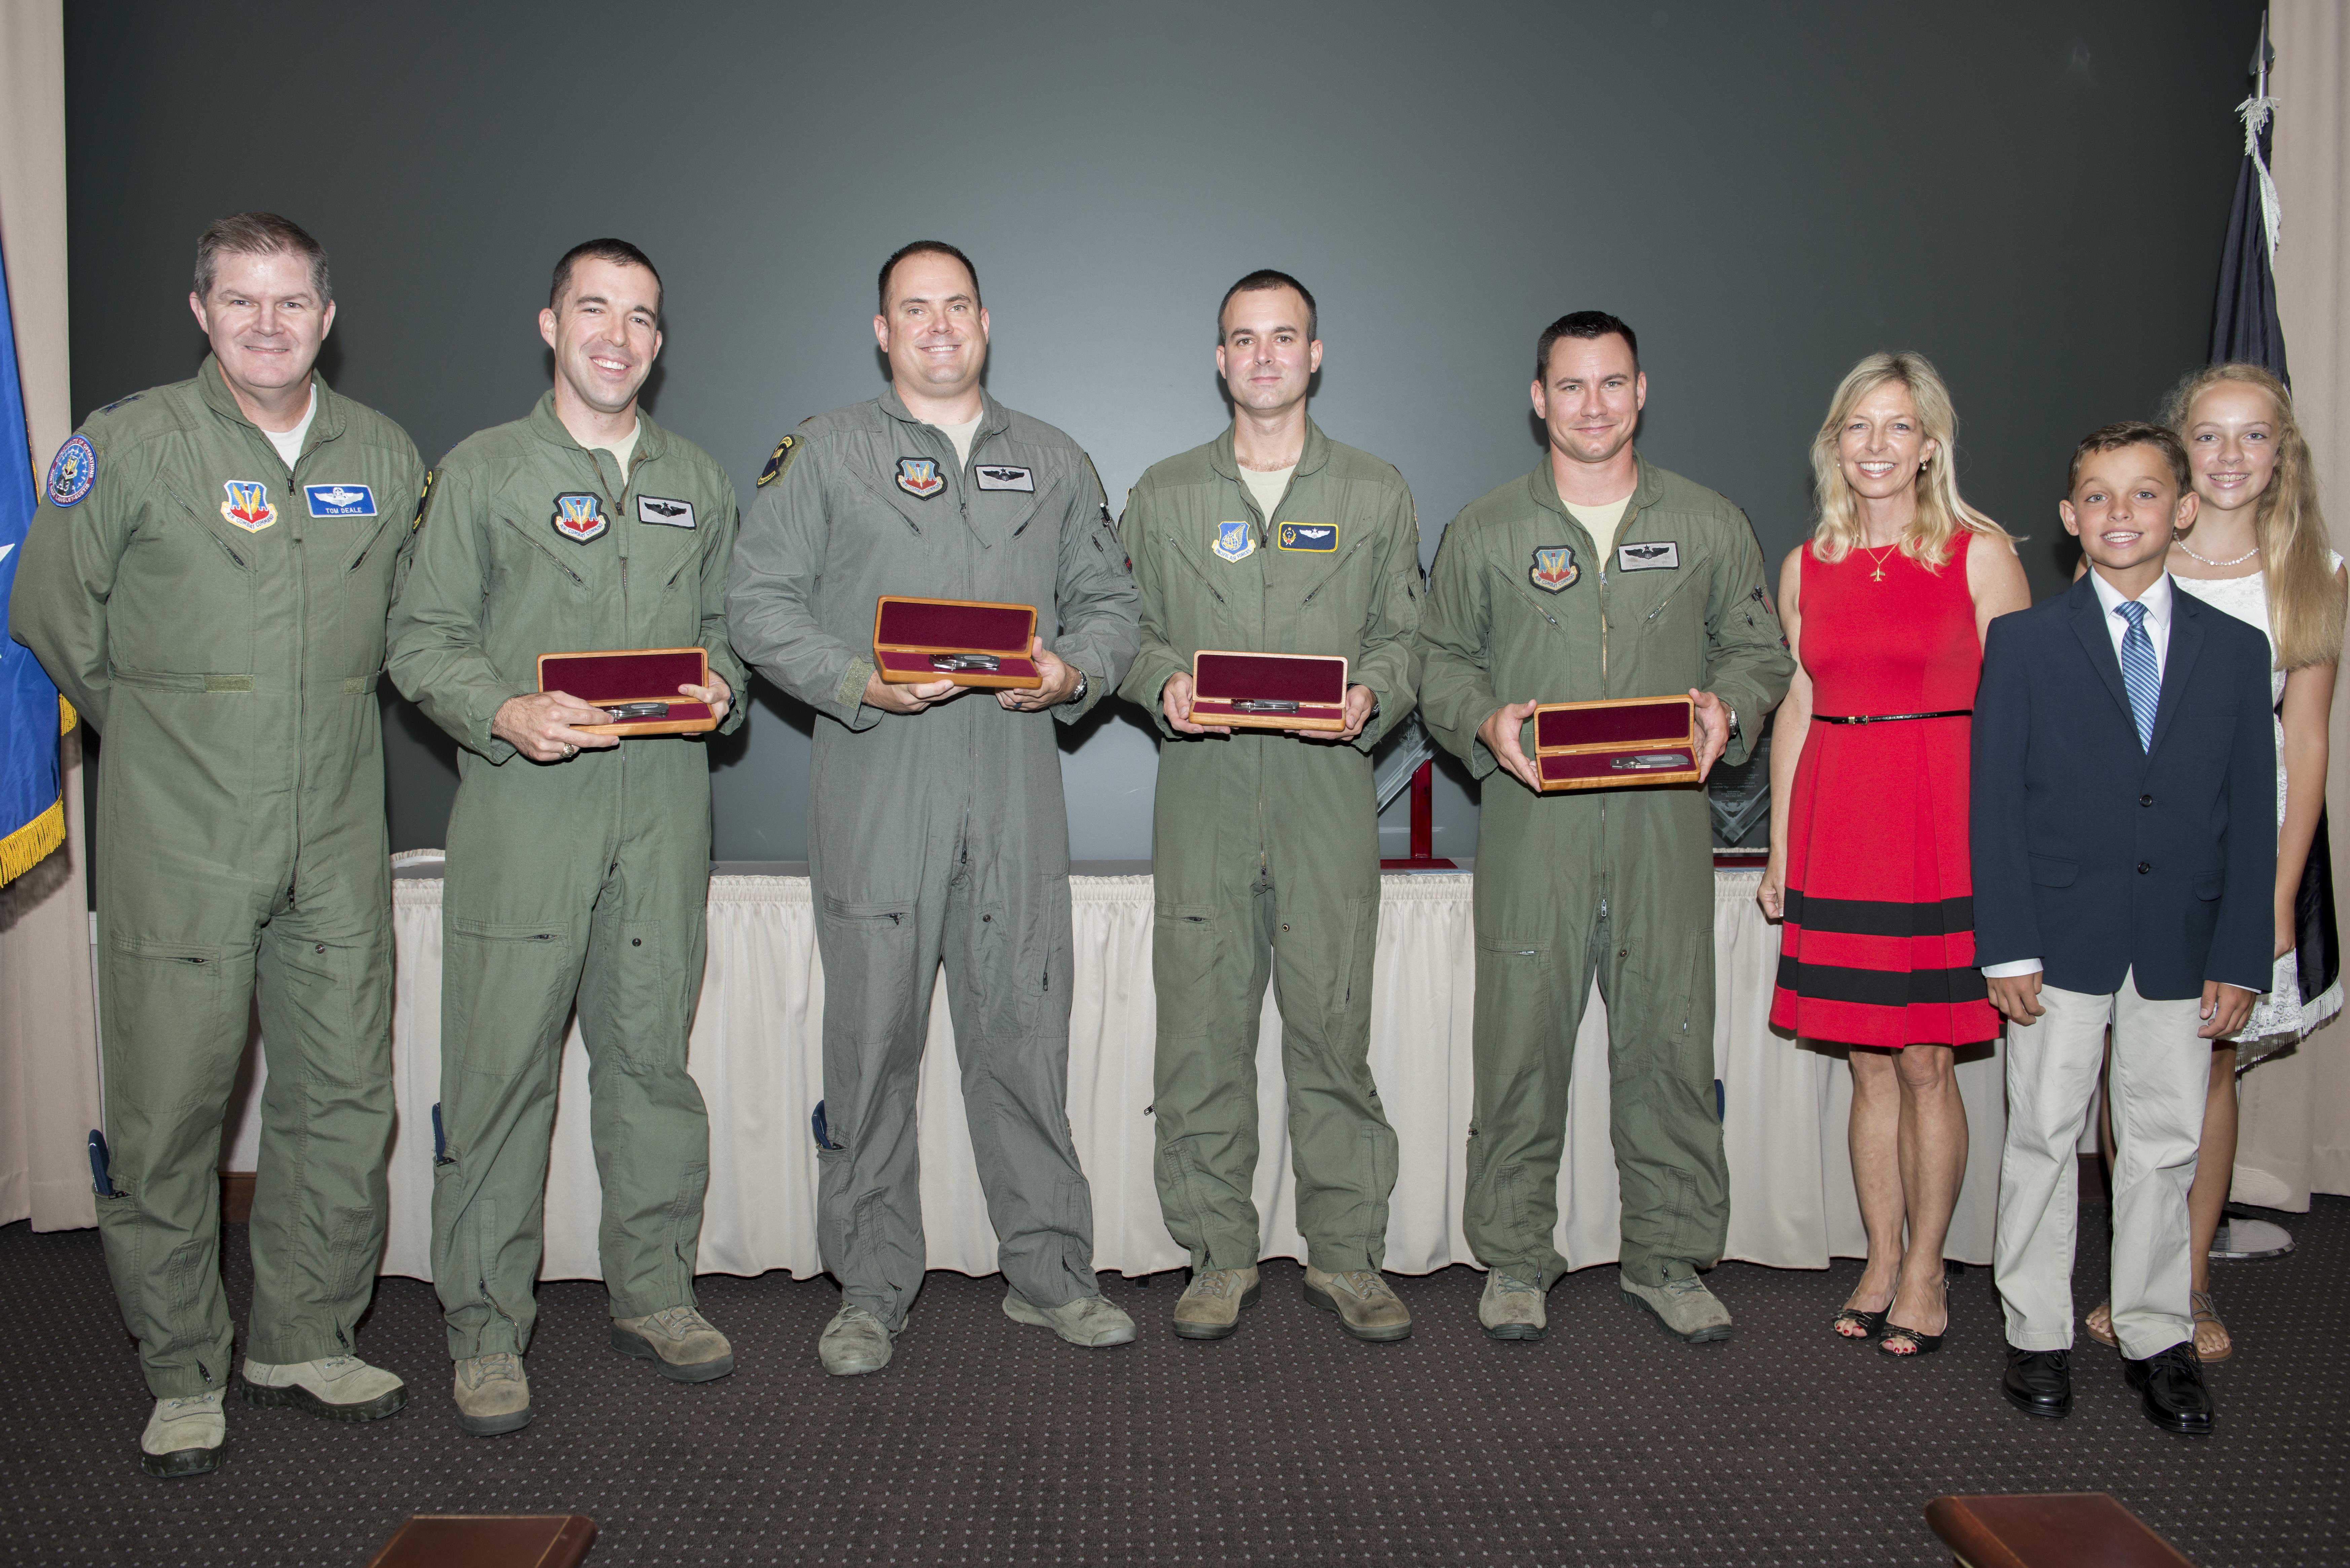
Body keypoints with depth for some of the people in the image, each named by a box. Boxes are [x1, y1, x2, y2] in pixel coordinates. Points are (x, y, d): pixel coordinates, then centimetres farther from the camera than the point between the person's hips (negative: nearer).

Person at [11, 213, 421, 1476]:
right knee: (170, 1105, 1)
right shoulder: (130, 444, -3)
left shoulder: (384, 457, 8)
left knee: (342, 1097, 8)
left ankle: (305, 1341, 25)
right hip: (178, 842, -3)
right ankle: (183, 1375, 17)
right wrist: (162, 726, 11)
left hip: (337, 841, 4)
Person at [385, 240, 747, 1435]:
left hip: (664, 806, 3)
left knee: (653, 1053, 8)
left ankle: (653, 1292, 22)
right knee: (500, 1063, -2)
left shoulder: (699, 482, 16)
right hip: (523, 808, -3)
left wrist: (719, 684, -2)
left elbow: (727, 623, 20)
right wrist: (506, 713, -15)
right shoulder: (481, 471, 6)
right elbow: (422, 638, 2)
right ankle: (486, 1327, 10)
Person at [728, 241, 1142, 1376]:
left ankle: (1049, 1273, 17)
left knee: (1025, 1036, 4)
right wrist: (860, 681, -13)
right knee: (873, 1040, 2)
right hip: (876, 793, -2)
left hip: (1018, 794, 2)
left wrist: (1075, 673, -5)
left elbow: (1110, 602, 16)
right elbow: (760, 600, 2)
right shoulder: (822, 452, 8)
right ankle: (869, 1291, 15)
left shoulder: (1055, 463, 18)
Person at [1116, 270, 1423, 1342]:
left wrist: (1370, 696, -9)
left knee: (1332, 1024, -1)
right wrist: (1164, 684, -7)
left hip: (1327, 788, 0)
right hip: (1203, 792, 1)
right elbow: (1129, 631, 14)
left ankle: (1346, 1255, 12)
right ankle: (1217, 1255, 13)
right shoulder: (1163, 496, 15)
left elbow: (1405, 636, 11)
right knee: (1202, 1028, 1)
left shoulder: (1376, 495, 13)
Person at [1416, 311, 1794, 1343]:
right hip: (1532, 827, -1)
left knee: (1670, 1039, 3)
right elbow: (1440, 664, 10)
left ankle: (1668, 1256, 18)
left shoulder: (1710, 527, 11)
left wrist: (1727, 709, -6)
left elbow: (1759, 650, 15)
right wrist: (1485, 724, -10)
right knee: (1521, 1044, 1)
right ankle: (1515, 1258, 15)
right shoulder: (1484, 532, 9)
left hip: (1665, 828, 1)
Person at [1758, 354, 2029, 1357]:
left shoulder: (1982, 555, -1)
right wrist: (1780, 851, 11)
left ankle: (1925, 1275, 16)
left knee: (1925, 1061, 1)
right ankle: (1881, 1265, 21)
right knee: (1869, 1064, 9)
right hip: (1837, 829, 4)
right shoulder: (1806, 568, 10)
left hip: (1944, 825, -3)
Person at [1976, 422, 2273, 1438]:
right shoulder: (2024, 642, 1)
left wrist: (2239, 958, -1)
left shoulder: (2236, 649, 7)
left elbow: (2251, 815, 6)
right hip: (2062, 936, -2)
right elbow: (1995, 804, -3)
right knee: (2044, 1137, 6)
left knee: (2166, 1144, 9)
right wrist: (2008, 946, -9)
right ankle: (2037, 1335, 18)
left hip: (2181, 946, 2)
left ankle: (2157, 1340, 23)